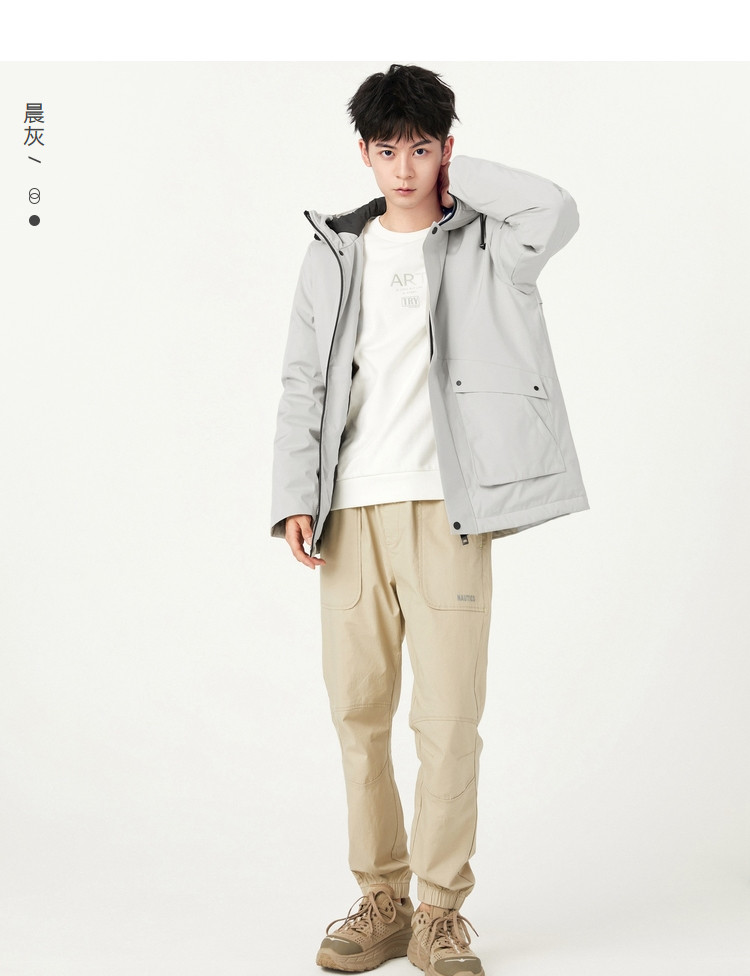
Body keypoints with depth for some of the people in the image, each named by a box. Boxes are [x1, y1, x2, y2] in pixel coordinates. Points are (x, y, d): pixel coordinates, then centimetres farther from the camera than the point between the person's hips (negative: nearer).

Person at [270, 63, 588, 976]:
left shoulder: (483, 244, 6)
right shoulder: (334, 254, 14)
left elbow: (554, 211, -17)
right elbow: (303, 386, 12)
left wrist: (459, 178, -1)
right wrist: (297, 498, 2)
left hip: (444, 506, -3)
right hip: (351, 512, 3)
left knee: (449, 716, -3)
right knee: (358, 710, 5)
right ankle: (381, 901, 18)